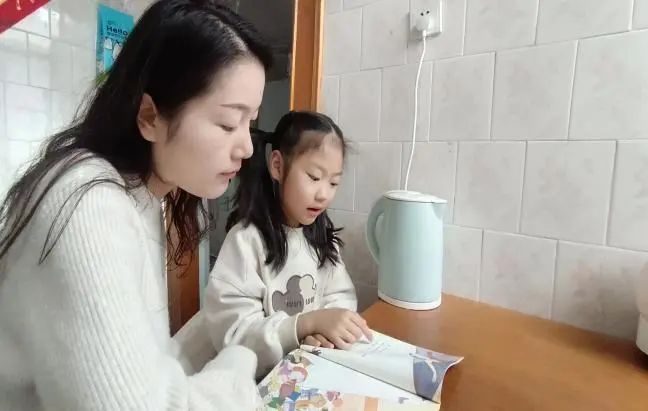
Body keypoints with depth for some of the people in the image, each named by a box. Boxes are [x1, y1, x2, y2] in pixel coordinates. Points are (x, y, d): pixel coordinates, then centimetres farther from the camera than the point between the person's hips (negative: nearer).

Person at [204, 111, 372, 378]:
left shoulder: (321, 234, 2)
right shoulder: (246, 239, -18)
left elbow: (342, 296, 2)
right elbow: (233, 334, -19)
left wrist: (325, 331, -19)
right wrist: (310, 322, -29)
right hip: (260, 379, -6)